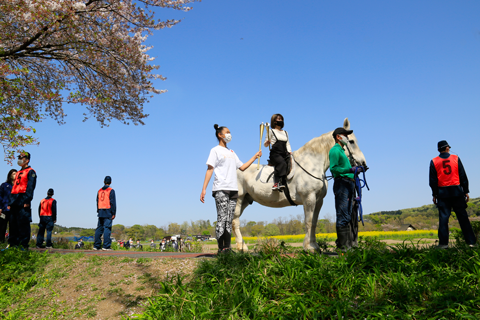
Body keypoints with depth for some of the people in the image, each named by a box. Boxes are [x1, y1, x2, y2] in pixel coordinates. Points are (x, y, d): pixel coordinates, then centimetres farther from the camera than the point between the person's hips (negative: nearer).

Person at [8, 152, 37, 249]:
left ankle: (24, 245, -8)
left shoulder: (30, 172, 0)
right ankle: (13, 244, 13)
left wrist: (27, 201, -19)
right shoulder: (18, 173, 24)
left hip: (23, 201, -8)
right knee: (13, 224, 8)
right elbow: (14, 187, 24)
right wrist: (10, 203, 17)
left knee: (23, 223, -9)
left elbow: (30, 187, -10)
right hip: (15, 202, 8)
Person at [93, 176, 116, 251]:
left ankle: (96, 246, 10)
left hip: (100, 212, 6)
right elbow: (113, 202, -9)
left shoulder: (100, 191, 15)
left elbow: (97, 202, 17)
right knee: (107, 228, -7)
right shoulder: (111, 190, -4)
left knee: (99, 228, 9)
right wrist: (113, 213, -7)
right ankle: (106, 246, -10)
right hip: (108, 212, -6)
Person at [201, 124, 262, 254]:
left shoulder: (231, 152, 24)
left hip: (233, 189, 6)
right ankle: (221, 249, -8)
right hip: (221, 189, -6)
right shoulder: (215, 150, 4)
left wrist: (255, 157, 22)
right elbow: (210, 169, -4)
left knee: (229, 220, 4)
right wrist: (204, 189, -11)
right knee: (222, 218, -10)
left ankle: (227, 248, 6)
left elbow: (242, 167, 26)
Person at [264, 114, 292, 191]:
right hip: (275, 154, -6)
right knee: (282, 163, -36)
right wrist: (267, 142, -15)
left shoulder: (285, 133, 27)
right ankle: (276, 183, -44)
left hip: (285, 155, 6)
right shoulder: (271, 131, 11)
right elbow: (265, 144, 9)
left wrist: (289, 152, 5)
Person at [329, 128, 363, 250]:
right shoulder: (335, 150, -5)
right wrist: (350, 169, -23)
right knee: (343, 216, -9)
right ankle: (342, 245, -6)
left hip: (349, 185, 10)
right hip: (342, 184, -10)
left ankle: (351, 244, 16)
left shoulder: (342, 151, 26)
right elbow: (333, 168, -18)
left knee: (351, 217, 10)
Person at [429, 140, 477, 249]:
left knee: (443, 217, -1)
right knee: (463, 217, 6)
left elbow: (432, 180, 2)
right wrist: (466, 191, 8)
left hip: (442, 193, 0)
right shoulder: (456, 158, 5)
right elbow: (463, 176, 4)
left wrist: (434, 195, 7)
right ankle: (471, 241, 8)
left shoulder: (434, 162, 3)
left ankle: (443, 243, -4)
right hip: (456, 191, 1)